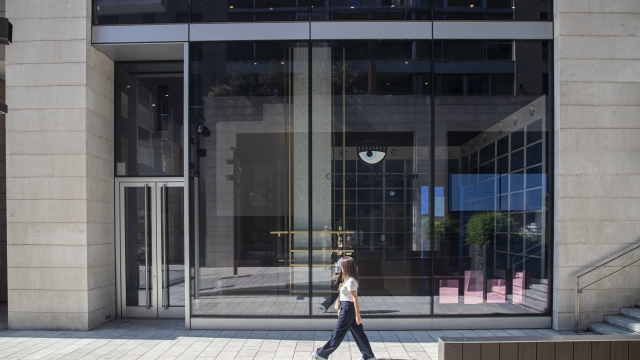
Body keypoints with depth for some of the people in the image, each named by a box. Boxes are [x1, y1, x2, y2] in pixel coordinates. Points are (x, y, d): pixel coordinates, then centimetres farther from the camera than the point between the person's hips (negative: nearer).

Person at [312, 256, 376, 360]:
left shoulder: (350, 281, -19)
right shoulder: (349, 279, 11)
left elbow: (355, 299, -20)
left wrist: (357, 315, -20)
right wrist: (341, 308, 23)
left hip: (348, 309, -10)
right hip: (347, 308, 10)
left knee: (338, 333, 1)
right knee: (358, 333, 11)